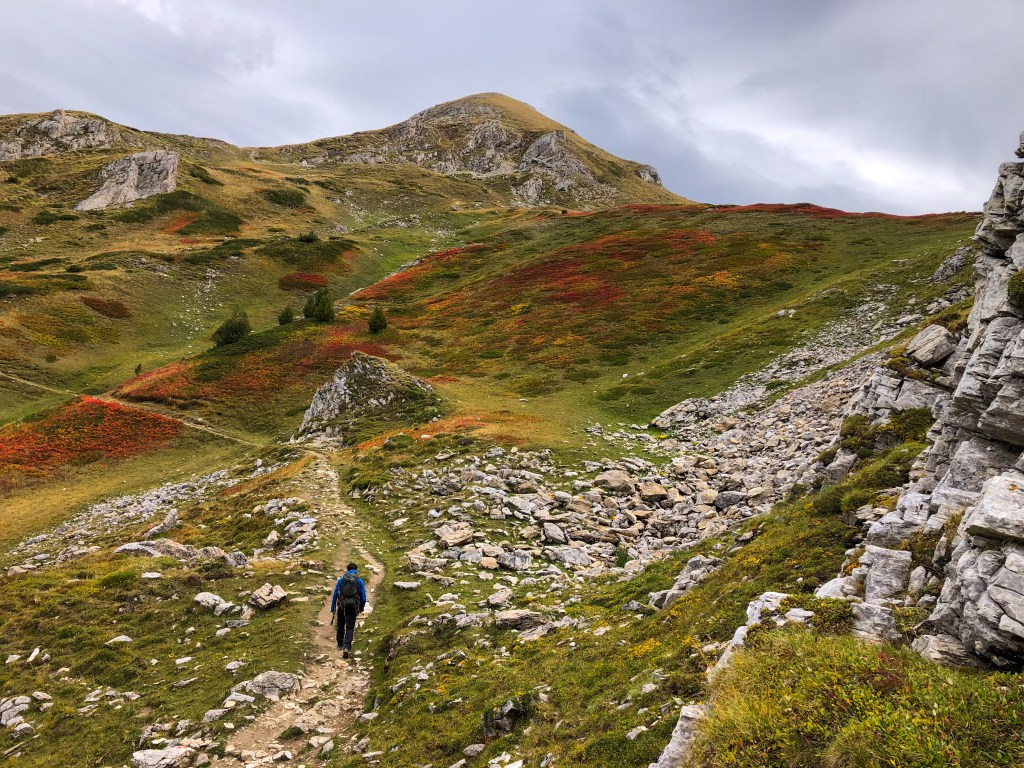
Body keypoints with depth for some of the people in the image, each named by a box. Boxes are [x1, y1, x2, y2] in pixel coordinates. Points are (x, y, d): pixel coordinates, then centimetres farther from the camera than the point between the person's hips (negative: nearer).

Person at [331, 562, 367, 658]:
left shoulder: (341, 580, 5)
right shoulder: (359, 581, 2)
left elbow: (335, 594, 5)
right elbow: (363, 596, 2)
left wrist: (333, 608, 10)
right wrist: (361, 608, 17)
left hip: (342, 606, 1)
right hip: (353, 607, -1)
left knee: (341, 626, 22)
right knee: (350, 628, 2)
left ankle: (340, 645, 34)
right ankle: (346, 647, -15)